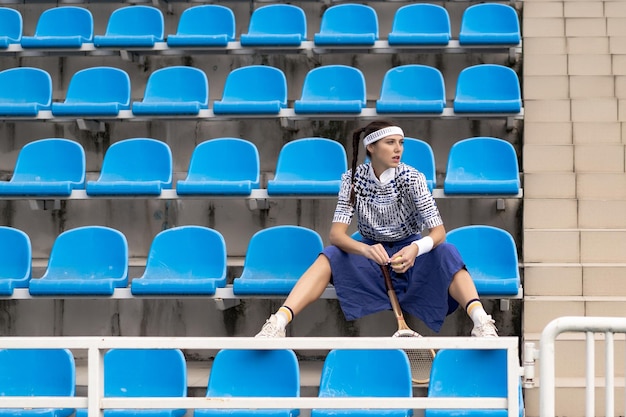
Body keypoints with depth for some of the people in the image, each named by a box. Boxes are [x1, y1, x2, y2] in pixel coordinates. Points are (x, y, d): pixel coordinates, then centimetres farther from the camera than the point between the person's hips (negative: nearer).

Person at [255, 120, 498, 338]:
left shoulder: (412, 178, -15)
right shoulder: (353, 179, -13)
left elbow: (438, 231, -21)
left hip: (410, 254, 0)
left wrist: (415, 248, -44)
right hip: (372, 255, 1)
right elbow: (336, 233, -23)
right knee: (329, 257, -29)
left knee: (446, 253, -32)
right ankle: (278, 323, -45)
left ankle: (481, 321, -52)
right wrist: (366, 249, -45)